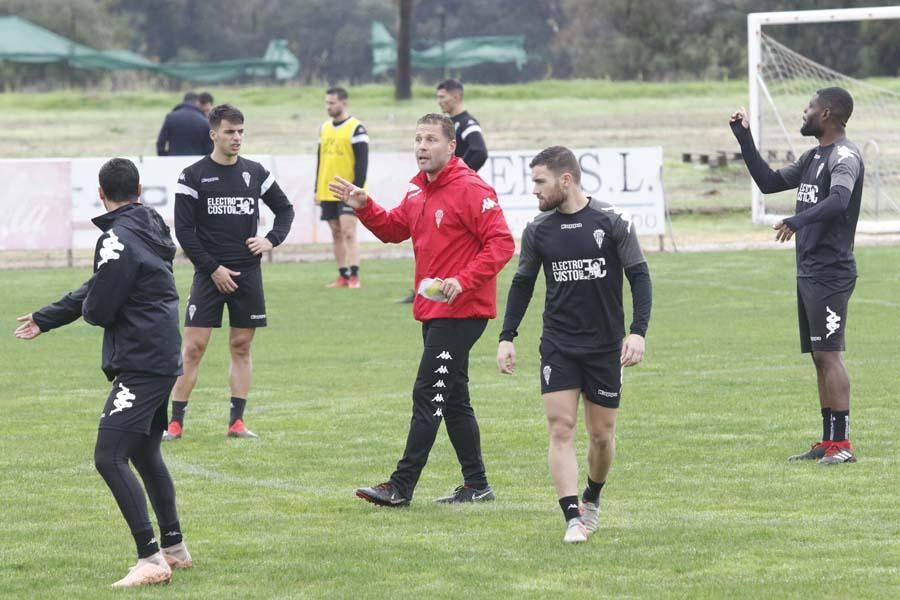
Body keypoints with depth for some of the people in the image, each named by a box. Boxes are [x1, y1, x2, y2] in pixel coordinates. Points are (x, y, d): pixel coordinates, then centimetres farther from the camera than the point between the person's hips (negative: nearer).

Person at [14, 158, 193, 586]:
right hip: (162, 359, 10)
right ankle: (174, 547, 31)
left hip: (140, 365, -10)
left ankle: (150, 560, -17)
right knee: (145, 454, 22)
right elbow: (97, 290, 23)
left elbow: (97, 309, -16)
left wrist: (90, 307, 9)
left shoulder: (118, 240, -16)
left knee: (109, 457, -13)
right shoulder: (150, 227, 14)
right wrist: (45, 319, 30)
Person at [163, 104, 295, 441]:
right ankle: (175, 422, -1)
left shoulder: (255, 173, 7)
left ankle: (237, 421, 11)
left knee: (241, 347, 5)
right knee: (193, 348, -6)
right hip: (209, 274, -3)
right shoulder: (193, 176, -3)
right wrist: (213, 268, -11)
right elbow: (184, 230, -6)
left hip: (248, 274, 3)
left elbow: (285, 208, 20)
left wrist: (272, 240, 2)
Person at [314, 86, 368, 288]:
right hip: (328, 192, 7)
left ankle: (354, 276, -13)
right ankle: (343, 276, 13)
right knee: (336, 233, 8)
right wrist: (318, 190, 14)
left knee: (349, 232, -12)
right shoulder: (324, 128, 13)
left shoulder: (356, 128, -8)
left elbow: (362, 162, -11)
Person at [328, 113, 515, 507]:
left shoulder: (471, 189, -14)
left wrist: (463, 281, -27)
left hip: (461, 311, -10)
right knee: (453, 400, 13)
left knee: (428, 395, -9)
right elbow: (394, 229, 23)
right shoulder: (419, 190, 13)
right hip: (433, 311, 10)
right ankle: (476, 485, 20)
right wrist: (363, 207, 5)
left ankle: (401, 486, -8)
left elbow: (501, 243, -19)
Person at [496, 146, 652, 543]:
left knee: (602, 434, 8)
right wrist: (506, 337, 5)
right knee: (560, 428, -11)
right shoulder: (538, 230, 1)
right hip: (558, 345, 1)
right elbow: (522, 284, 12)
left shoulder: (611, 222, -8)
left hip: (605, 346, -1)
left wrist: (638, 331, -14)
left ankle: (592, 499, 34)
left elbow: (639, 276, -5)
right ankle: (573, 520, -13)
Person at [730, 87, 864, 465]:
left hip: (831, 273, -10)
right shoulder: (813, 157, 18)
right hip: (809, 273, 10)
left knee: (829, 353, -13)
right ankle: (828, 442, 14)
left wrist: (797, 221, -45)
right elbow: (768, 182, 27)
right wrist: (744, 137, 23)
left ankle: (842, 444, -15)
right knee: (820, 356, 10)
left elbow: (838, 200, -30)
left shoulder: (844, 157, -12)